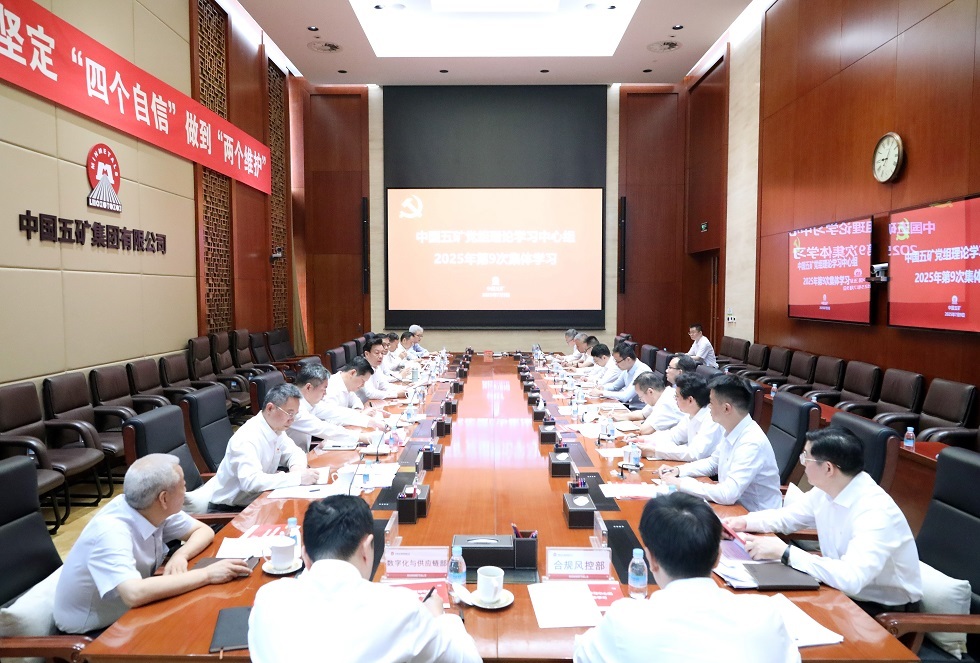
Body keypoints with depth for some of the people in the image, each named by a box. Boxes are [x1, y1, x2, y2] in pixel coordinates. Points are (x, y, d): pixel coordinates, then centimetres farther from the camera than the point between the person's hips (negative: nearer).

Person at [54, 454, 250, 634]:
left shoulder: (151, 508, -10)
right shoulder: (110, 532, -31)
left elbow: (204, 530, 1)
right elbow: (134, 594, -44)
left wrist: (180, 555, -20)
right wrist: (206, 574, -38)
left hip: (125, 616, 7)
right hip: (89, 633, -6)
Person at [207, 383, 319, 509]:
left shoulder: (277, 428, -1)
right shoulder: (247, 438, -25)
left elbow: (295, 452, 11)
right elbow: (251, 481, -36)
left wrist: (297, 466, -13)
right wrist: (297, 477, -34)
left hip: (256, 498, 8)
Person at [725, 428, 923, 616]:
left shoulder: (876, 511, -30)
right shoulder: (825, 490, -6)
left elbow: (851, 578, -39)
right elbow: (786, 516, 10)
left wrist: (784, 552, -35)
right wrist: (743, 522, -6)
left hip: (886, 609, -6)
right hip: (846, 589, 7)